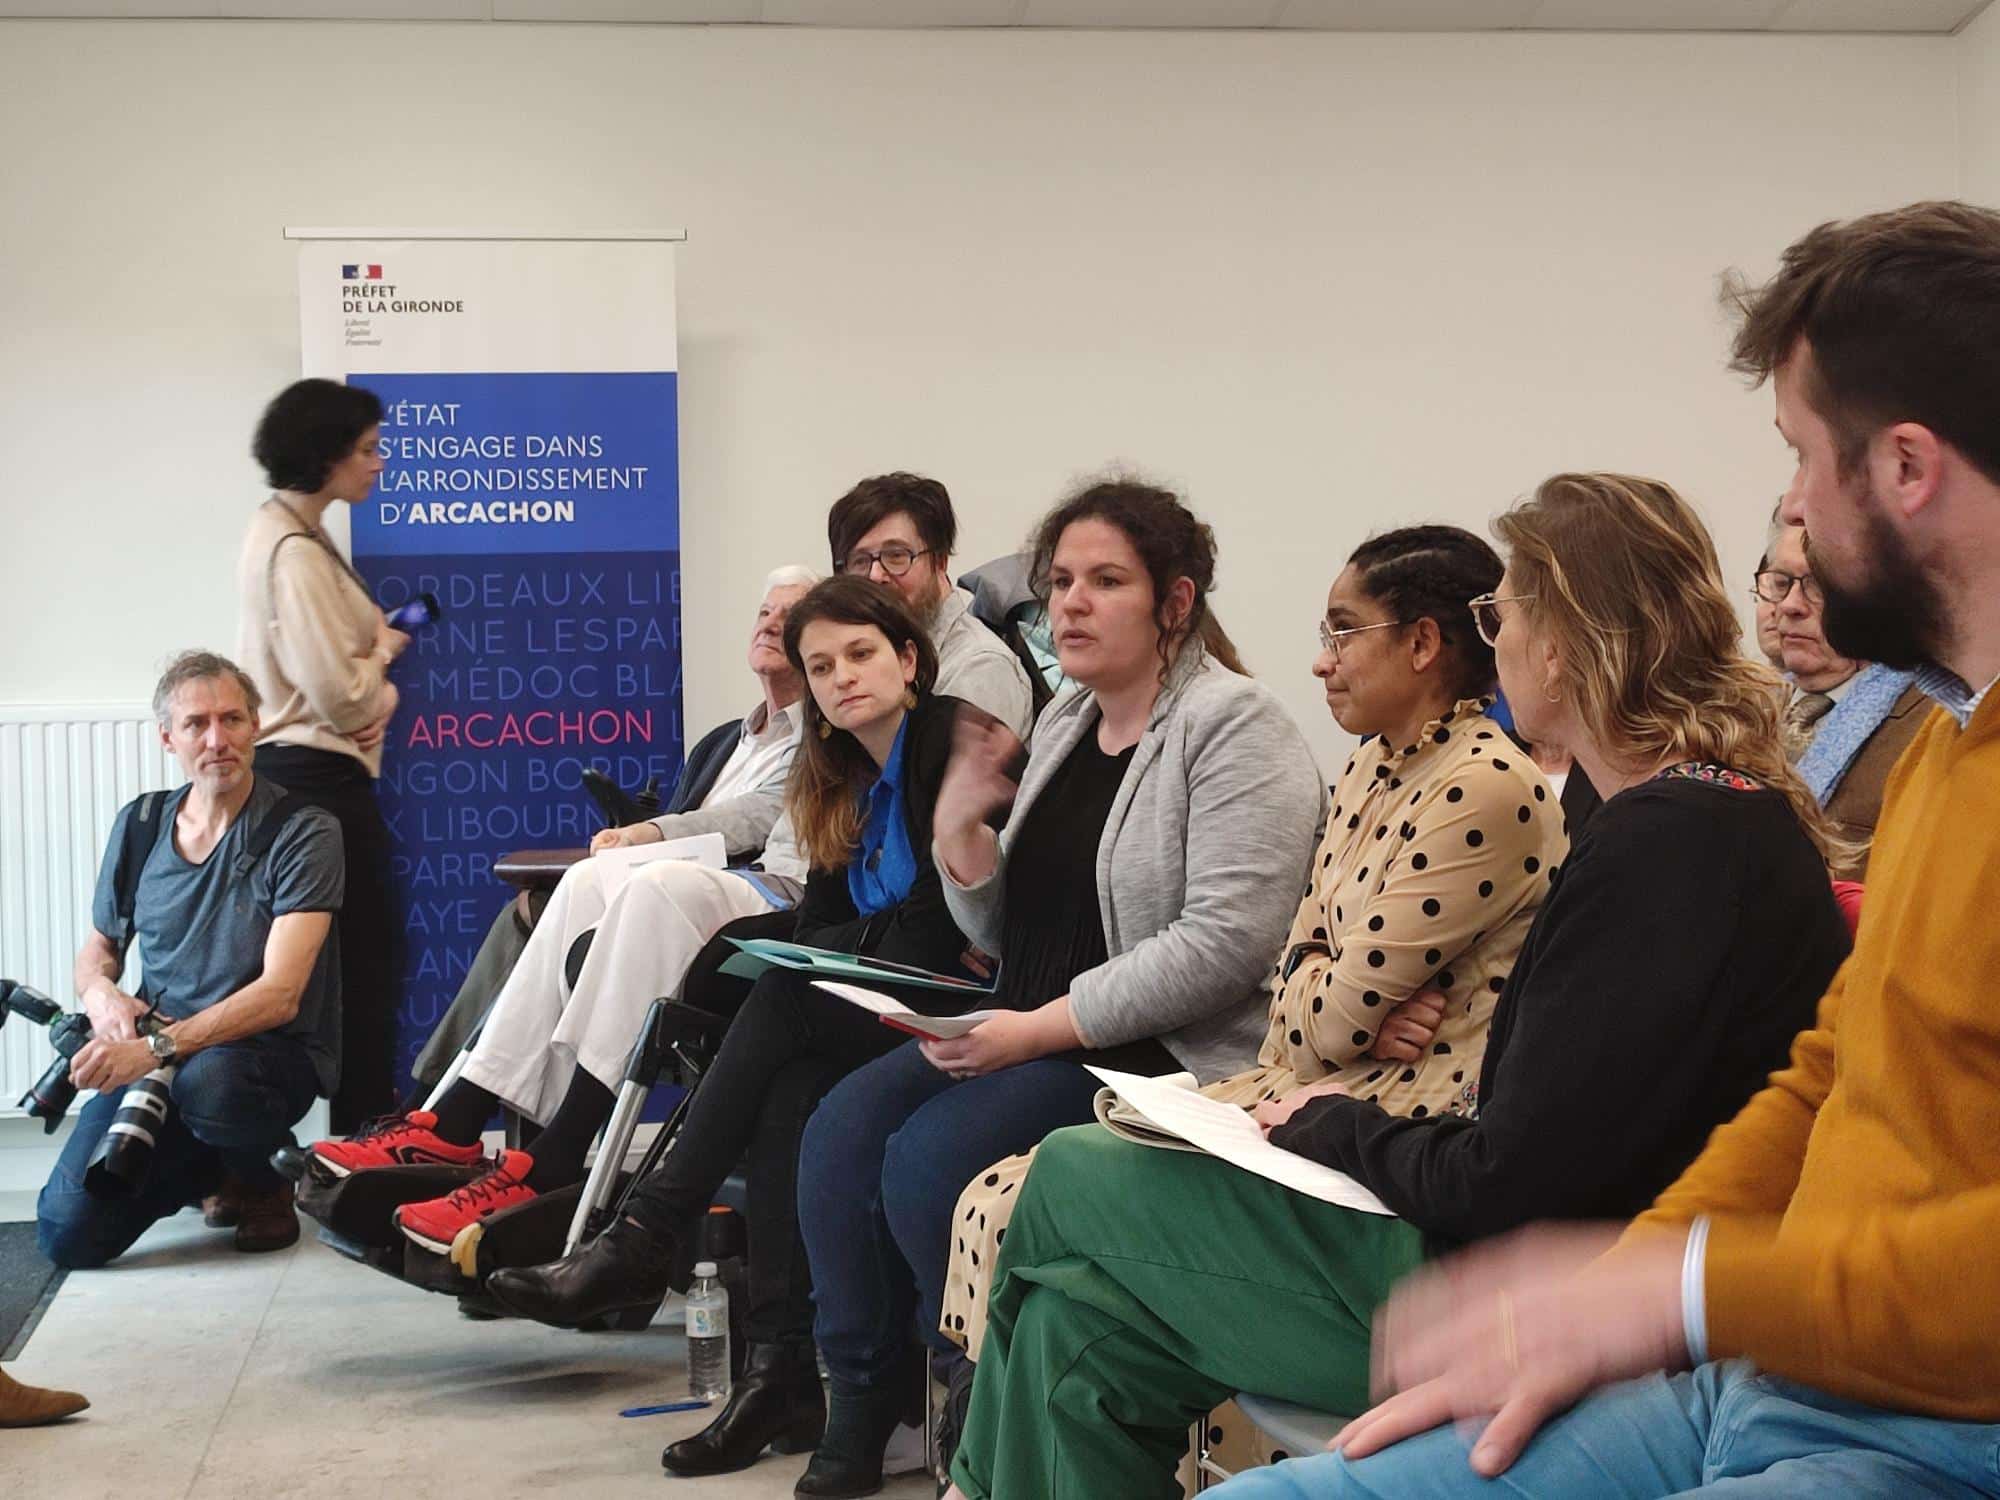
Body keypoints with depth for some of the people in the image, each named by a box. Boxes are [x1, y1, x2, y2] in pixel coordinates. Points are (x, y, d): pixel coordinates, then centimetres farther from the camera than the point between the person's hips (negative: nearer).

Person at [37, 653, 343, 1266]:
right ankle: (209, 1169, 17)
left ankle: (264, 1181, -4)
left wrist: (158, 1047, -30)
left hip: (273, 1051, -4)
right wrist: (100, 993, -7)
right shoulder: (140, 825, 6)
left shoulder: (304, 832, -11)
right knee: (68, 1233, -15)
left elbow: (279, 995, -19)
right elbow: (98, 947, 19)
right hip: (151, 1056, 4)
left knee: (208, 1079, -40)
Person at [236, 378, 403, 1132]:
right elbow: (339, 692, -22)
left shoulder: (293, 535, 14)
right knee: (363, 957, -4)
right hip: (316, 777, -10)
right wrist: (386, 650, -2)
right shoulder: (293, 552, -18)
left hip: (307, 773, 10)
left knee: (366, 953, 14)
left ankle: (367, 1123, 21)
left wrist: (380, 694, -3)